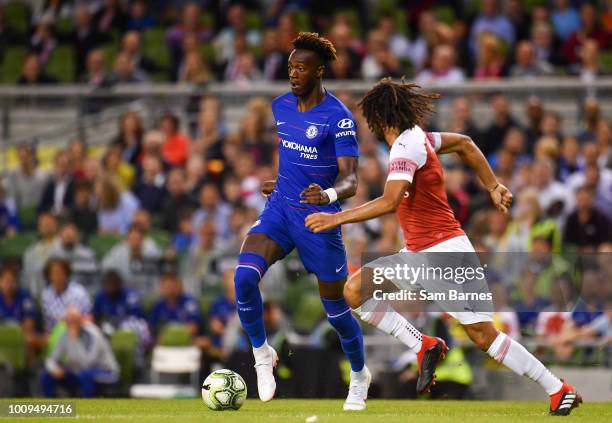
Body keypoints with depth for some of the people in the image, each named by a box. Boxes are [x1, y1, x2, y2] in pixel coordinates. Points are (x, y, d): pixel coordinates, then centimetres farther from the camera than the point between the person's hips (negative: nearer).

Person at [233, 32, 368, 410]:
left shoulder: (338, 117, -16)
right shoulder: (281, 106, 5)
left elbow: (350, 181, -21)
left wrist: (329, 194, -40)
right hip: (280, 209, 5)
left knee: (336, 308, 8)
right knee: (245, 276, -22)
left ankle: (360, 375, 35)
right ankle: (262, 354, -1)